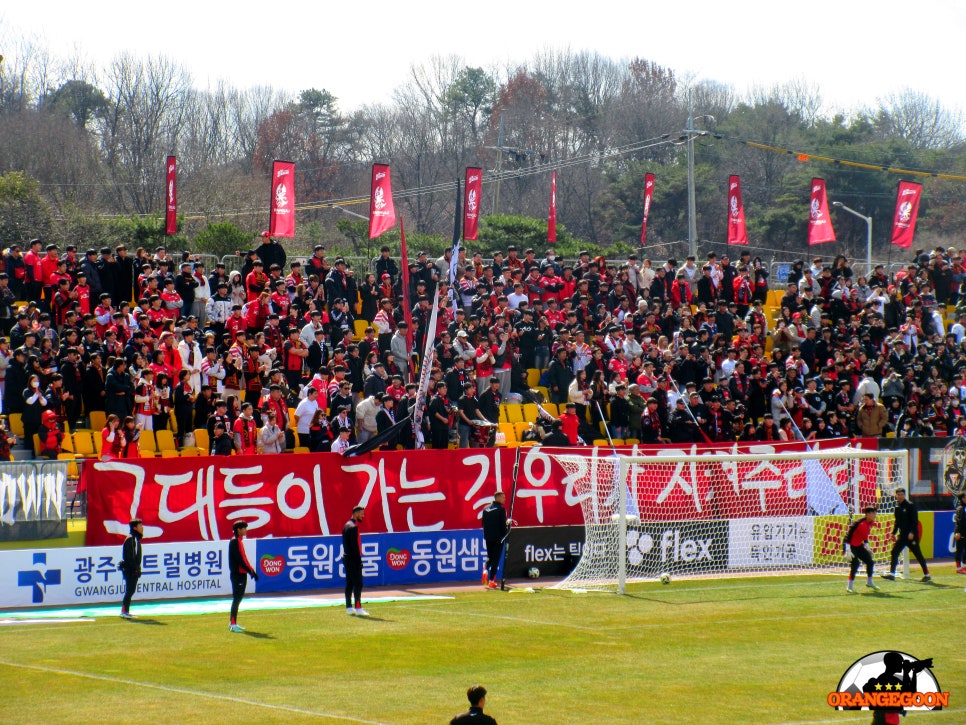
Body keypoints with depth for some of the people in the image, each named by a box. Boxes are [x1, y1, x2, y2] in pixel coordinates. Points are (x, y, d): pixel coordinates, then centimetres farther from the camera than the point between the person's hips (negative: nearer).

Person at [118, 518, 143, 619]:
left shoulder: (136, 539, 16)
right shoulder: (130, 539, -14)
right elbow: (130, 556, -20)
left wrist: (138, 569, 15)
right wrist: (135, 569, -22)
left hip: (133, 569, 10)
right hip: (129, 569, -10)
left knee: (131, 590, 11)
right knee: (130, 590, -11)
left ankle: (125, 611, 15)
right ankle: (124, 611, -11)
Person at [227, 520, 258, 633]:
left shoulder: (239, 541, 15)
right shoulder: (234, 541, -14)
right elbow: (239, 559, -20)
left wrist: (252, 570, 14)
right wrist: (250, 571, -21)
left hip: (242, 574, 10)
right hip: (237, 574, -10)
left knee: (239, 598, 12)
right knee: (236, 598, -10)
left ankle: (233, 623, 17)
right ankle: (233, 624, -10)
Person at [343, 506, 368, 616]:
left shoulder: (347, 525, 15)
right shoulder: (353, 527, -16)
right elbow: (355, 546, -20)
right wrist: (359, 561, -18)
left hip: (346, 558, 10)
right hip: (353, 560, -10)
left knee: (349, 583, 11)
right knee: (358, 583, -9)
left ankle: (349, 608, 13)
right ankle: (358, 608, -12)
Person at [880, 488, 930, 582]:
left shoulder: (910, 506, -10)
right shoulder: (897, 507, 11)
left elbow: (915, 521, -15)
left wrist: (912, 532, -23)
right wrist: (894, 533, 15)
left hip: (911, 535, -7)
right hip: (902, 535, 7)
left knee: (918, 554, -2)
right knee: (894, 552, -2)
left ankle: (926, 574, 6)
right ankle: (892, 573, -2)